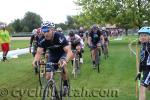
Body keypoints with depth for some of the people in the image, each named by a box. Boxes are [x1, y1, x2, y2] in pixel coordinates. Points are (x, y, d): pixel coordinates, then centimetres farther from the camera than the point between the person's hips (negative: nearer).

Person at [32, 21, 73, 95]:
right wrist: (35, 60, -53)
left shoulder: (60, 37, -35)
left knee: (62, 64, -37)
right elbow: (38, 53, -29)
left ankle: (65, 84, -13)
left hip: (62, 54, -3)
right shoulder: (43, 40, -24)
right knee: (48, 77, -8)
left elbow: (69, 52, -43)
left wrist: (65, 61, -64)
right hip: (52, 56, 3)